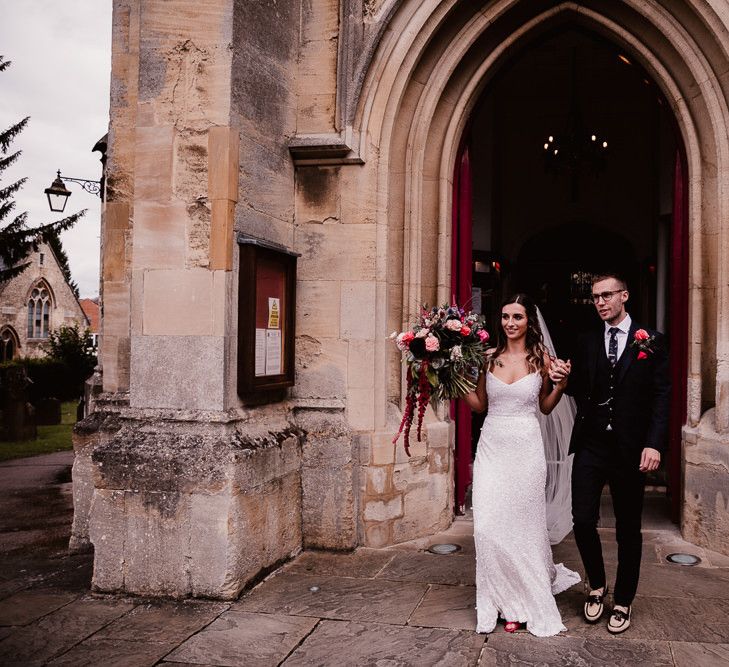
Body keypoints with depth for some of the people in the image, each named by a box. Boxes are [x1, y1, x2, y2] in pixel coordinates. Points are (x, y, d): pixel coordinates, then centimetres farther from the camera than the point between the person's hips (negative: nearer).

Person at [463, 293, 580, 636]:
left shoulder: (541, 359, 1)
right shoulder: (488, 358, 4)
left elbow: (545, 407, 11)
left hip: (525, 448, -2)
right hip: (492, 446, 2)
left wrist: (561, 384, -5)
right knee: (488, 526, -3)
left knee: (523, 524, 5)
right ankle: (503, 599, 16)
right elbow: (479, 404, 10)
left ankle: (526, 601, 25)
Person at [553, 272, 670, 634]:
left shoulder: (651, 341, 0)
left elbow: (661, 396, -4)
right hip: (590, 447, 2)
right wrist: (563, 377, -12)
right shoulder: (587, 343, 8)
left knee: (628, 529, 10)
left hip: (630, 450, -2)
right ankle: (597, 586, 25)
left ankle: (623, 601, 27)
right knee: (583, 521, -1)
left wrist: (654, 444, -14)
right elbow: (581, 391, 10)